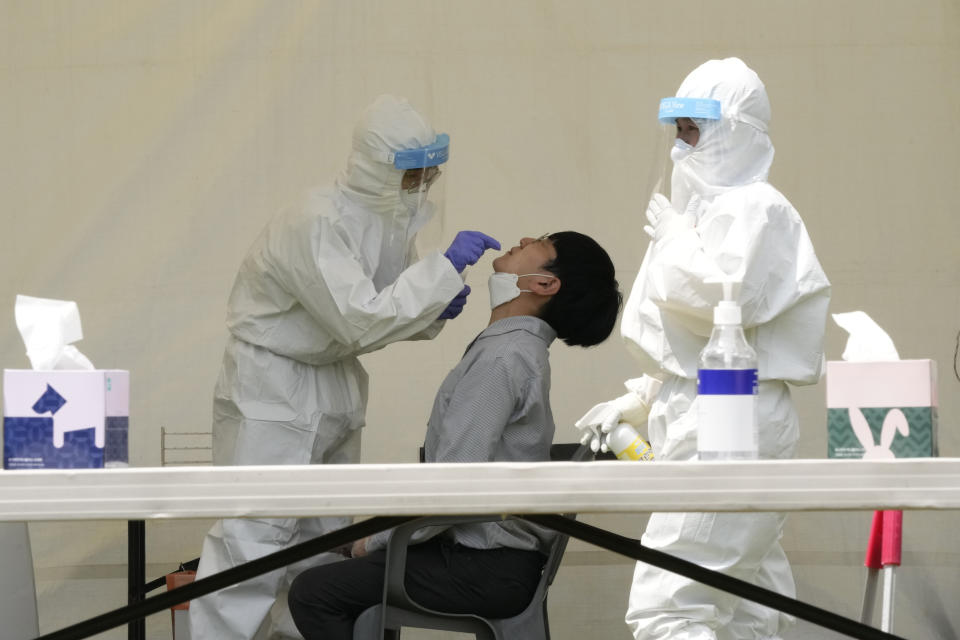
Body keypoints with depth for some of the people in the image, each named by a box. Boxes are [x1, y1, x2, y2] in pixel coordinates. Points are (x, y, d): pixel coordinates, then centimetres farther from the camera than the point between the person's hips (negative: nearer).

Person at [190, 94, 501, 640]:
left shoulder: (394, 220, 1)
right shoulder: (317, 226, -26)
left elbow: (390, 313, 12)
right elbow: (362, 322, -31)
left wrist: (438, 308, -10)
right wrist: (445, 268, -30)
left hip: (335, 385, 9)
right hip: (274, 388, -9)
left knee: (325, 531, 13)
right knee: (256, 532, -12)